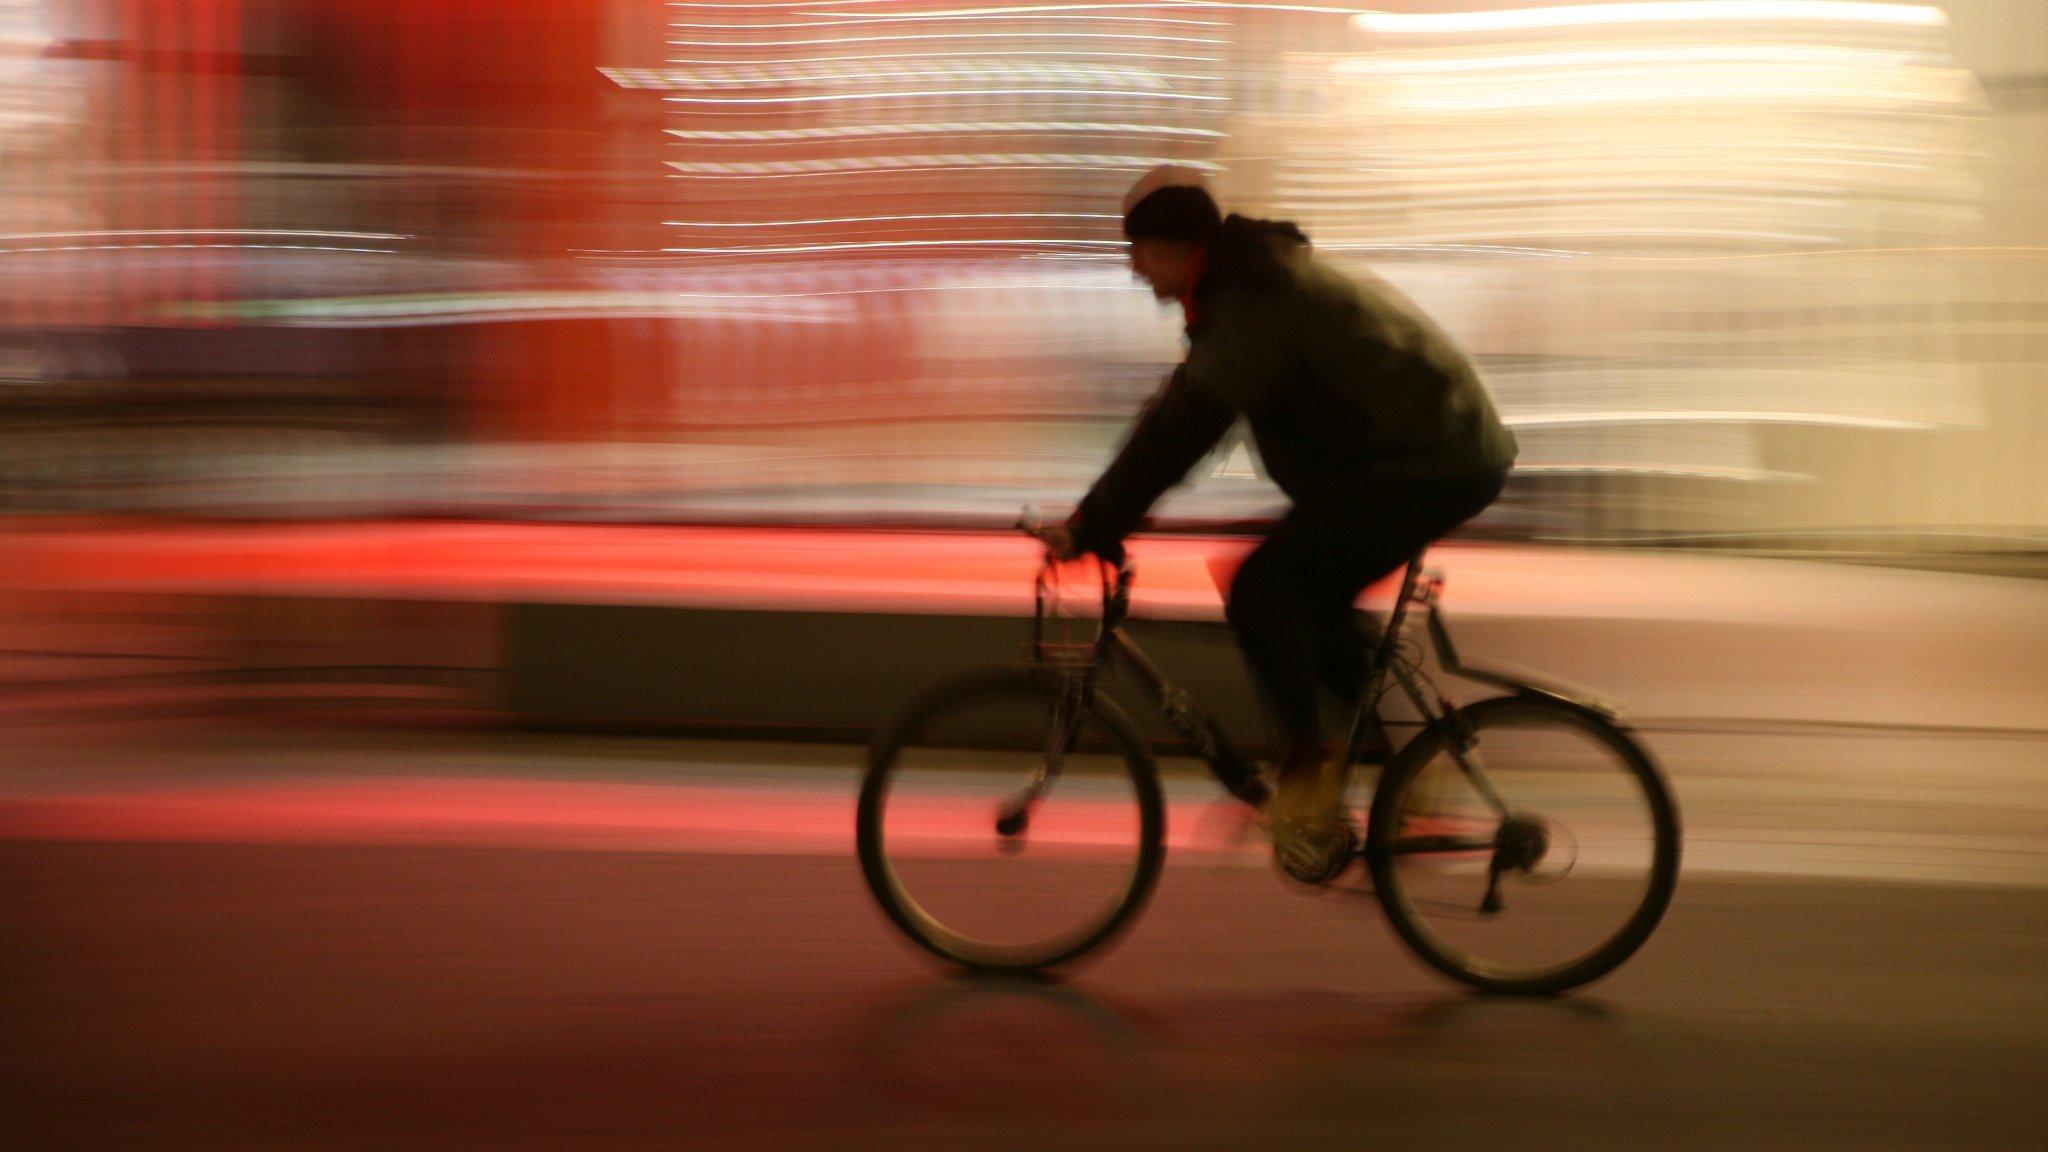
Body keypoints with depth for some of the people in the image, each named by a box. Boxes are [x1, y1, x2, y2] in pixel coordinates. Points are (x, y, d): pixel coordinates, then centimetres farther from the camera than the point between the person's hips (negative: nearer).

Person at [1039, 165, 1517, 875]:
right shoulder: (1254, 281, 15)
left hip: (1423, 465, -11)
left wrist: (1093, 525, -19)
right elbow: (1181, 410, 19)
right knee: (1310, 598, 17)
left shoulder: (1253, 305, -18)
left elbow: (1183, 425, -23)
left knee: (1262, 592, -13)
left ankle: (1303, 785, -9)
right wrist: (1105, 515, 16)